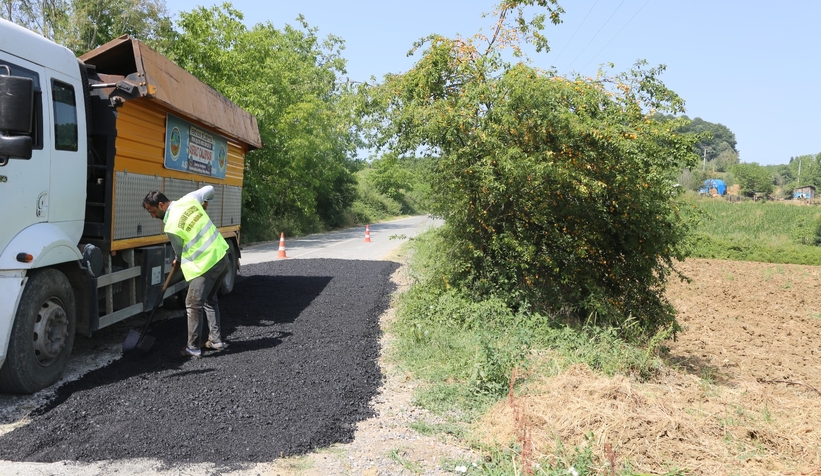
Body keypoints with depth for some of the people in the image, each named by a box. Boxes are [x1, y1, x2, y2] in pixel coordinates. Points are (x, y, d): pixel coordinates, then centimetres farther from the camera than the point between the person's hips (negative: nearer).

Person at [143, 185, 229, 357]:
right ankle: (216, 340, 25)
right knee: (210, 300, 21)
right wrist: (205, 203, 37)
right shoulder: (189, 199, 1)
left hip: (205, 265, -8)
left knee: (194, 306, 3)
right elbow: (209, 189, 16)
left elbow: (180, 252, 2)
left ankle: (193, 348, 10)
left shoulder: (171, 227, -15)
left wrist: (178, 261, 25)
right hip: (222, 256, 8)